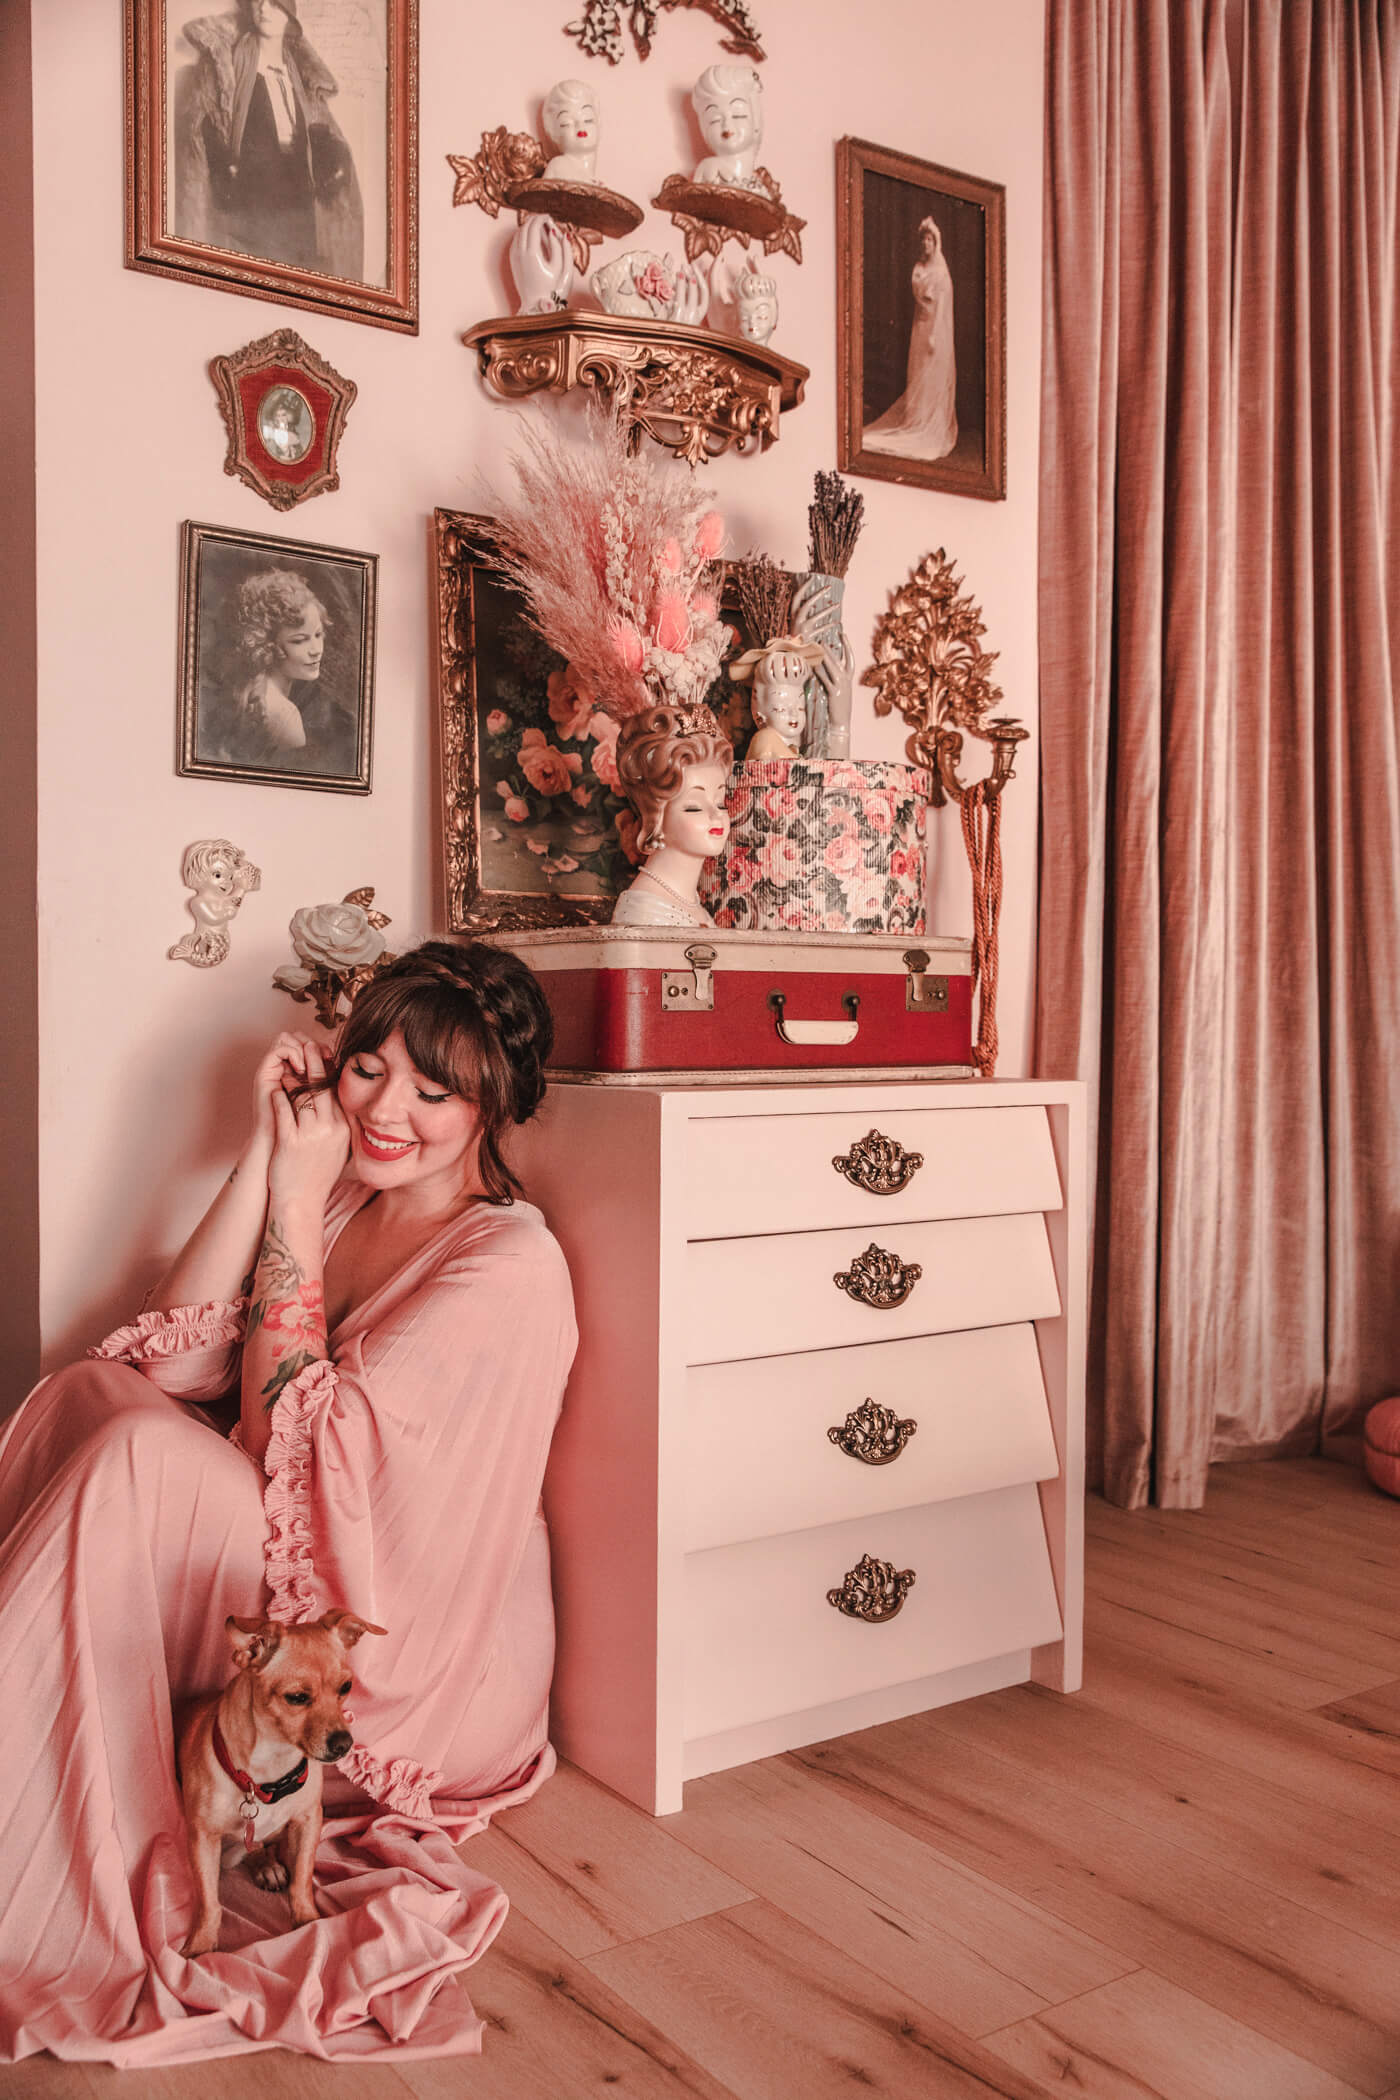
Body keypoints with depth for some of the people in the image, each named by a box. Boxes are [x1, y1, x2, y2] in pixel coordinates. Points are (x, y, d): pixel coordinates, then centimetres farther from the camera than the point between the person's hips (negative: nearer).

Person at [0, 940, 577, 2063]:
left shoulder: (508, 1259, -17)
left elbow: (295, 1439, -22)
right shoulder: (343, 1196, 5)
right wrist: (264, 1157, -10)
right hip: (297, 1589, 7)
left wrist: (297, 1200, -19)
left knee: (140, 1456, -25)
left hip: (409, 1669, -7)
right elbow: (174, 1361, -5)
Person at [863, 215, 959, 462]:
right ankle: (917, 425, 11)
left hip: (935, 327, -4)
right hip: (920, 325, 4)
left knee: (934, 379, 0)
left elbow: (942, 304, -8)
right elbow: (918, 297, 10)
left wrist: (934, 335, -11)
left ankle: (934, 433, 3)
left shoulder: (940, 272, -6)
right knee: (917, 379, 6)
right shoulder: (919, 268, 8)